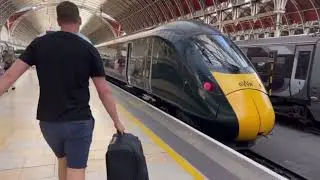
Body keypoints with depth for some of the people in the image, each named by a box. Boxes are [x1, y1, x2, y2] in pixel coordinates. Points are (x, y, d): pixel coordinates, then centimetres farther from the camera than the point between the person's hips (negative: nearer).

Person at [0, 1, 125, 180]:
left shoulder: (39, 44, 1)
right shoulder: (89, 50, -6)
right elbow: (104, 91, -7)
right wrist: (117, 121, 3)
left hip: (48, 121, 4)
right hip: (79, 121, -3)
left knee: (63, 160, 28)